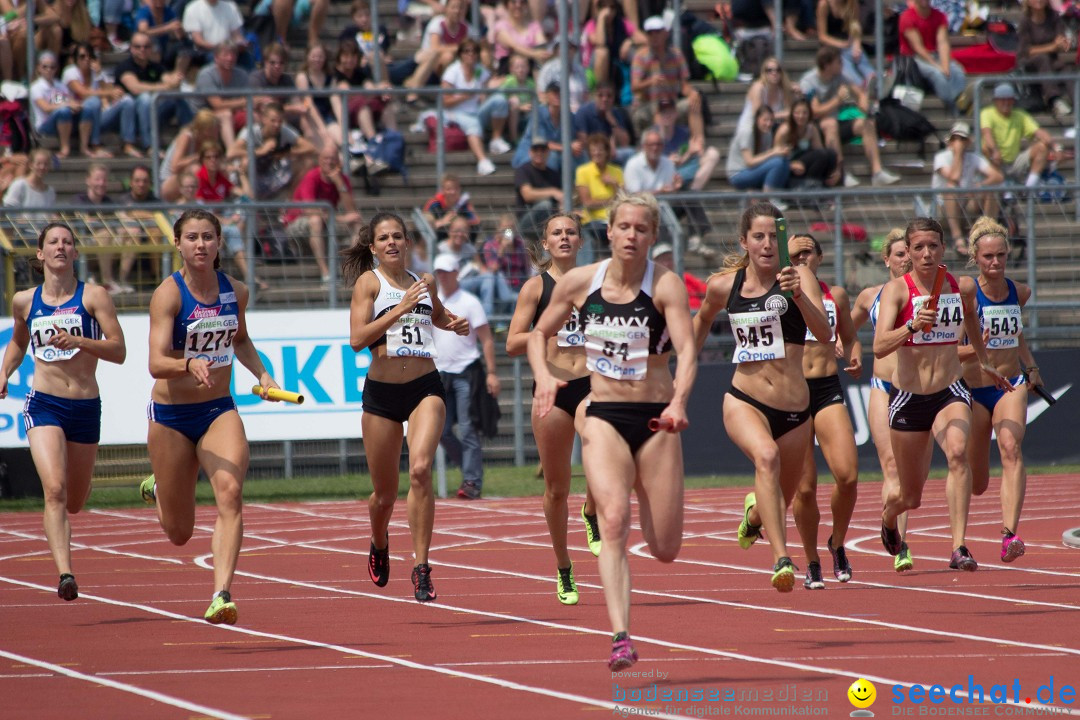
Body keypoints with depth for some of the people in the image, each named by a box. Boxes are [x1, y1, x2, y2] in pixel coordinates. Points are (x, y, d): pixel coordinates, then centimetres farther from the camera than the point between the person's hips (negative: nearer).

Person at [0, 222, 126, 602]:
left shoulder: (93, 296, -2)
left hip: (86, 408, 0)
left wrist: (77, 341, -22)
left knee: (74, 503, 14)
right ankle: (65, 573, -28)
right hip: (44, 405, 0)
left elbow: (118, 350, -9)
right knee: (55, 490, -22)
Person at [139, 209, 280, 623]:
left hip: (219, 410, 3)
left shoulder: (235, 292, 0)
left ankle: (222, 595, -30)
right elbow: (156, 363, -25)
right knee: (179, 534, 8)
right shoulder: (168, 294, -14)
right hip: (171, 414, -3)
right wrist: (190, 364, -44)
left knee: (230, 492, -25)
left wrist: (262, 374, 6)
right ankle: (158, 488, 45)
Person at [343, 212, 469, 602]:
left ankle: (421, 567, -19)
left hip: (425, 389, 1)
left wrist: (456, 323, 12)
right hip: (381, 392, -1)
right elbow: (357, 339, -14)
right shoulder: (369, 282, -1)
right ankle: (379, 544, 44)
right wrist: (400, 310, -20)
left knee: (420, 469, -23)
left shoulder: (424, 283, 11)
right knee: (385, 493, 9)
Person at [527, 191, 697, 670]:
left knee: (665, 549, 5)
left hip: (655, 419, -1)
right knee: (614, 520, -22)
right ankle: (621, 638, -27)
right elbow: (539, 334, 15)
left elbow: (686, 349, -20)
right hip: (603, 418, 1)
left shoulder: (666, 285, -8)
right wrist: (543, 375, -6)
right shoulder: (579, 283, 1)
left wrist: (678, 402, -38)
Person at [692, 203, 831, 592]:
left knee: (779, 503, 14)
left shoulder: (799, 277, -7)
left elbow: (824, 332, -22)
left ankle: (754, 512, 54)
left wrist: (799, 296, -38)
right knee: (766, 455, -34)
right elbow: (702, 319, 23)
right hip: (744, 400, -1)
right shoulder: (724, 286, 0)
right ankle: (781, 559, -41)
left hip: (794, 409, 1)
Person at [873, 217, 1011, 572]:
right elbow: (880, 347, -23)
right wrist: (912, 326, -40)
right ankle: (888, 516, 50)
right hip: (908, 396, -1)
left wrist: (985, 363, 34)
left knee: (957, 453, -32)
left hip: (950, 393, 1)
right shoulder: (897, 289, -10)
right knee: (910, 497, 11)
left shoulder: (962, 288, 1)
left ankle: (959, 549, -34)